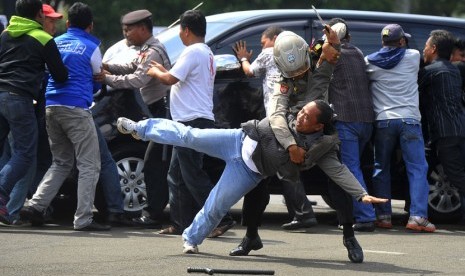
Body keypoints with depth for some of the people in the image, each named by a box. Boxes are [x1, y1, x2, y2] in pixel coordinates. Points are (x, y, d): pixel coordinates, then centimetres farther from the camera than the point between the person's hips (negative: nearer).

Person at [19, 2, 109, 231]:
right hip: (76, 109, -6)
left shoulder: (55, 43, 15)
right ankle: (83, 219, -10)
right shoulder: (91, 48, 1)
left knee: (61, 163, 18)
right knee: (89, 165, -3)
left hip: (51, 107, 6)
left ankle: (35, 206, 7)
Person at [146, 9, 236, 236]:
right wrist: (163, 70, 23)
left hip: (193, 121, -11)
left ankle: (222, 219, -12)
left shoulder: (193, 52, -13)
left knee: (193, 176, -10)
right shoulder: (206, 53, 19)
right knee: (177, 175, 13)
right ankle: (182, 223, 14)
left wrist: (156, 73, 0)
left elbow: (171, 79, -18)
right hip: (192, 121, 11)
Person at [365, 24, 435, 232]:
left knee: (381, 169, 14)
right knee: (417, 169, -1)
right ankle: (417, 216, -12)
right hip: (409, 119, -2)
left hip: (382, 120, 2)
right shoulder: (413, 57, 5)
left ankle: (383, 216, 9)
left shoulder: (370, 62, 5)